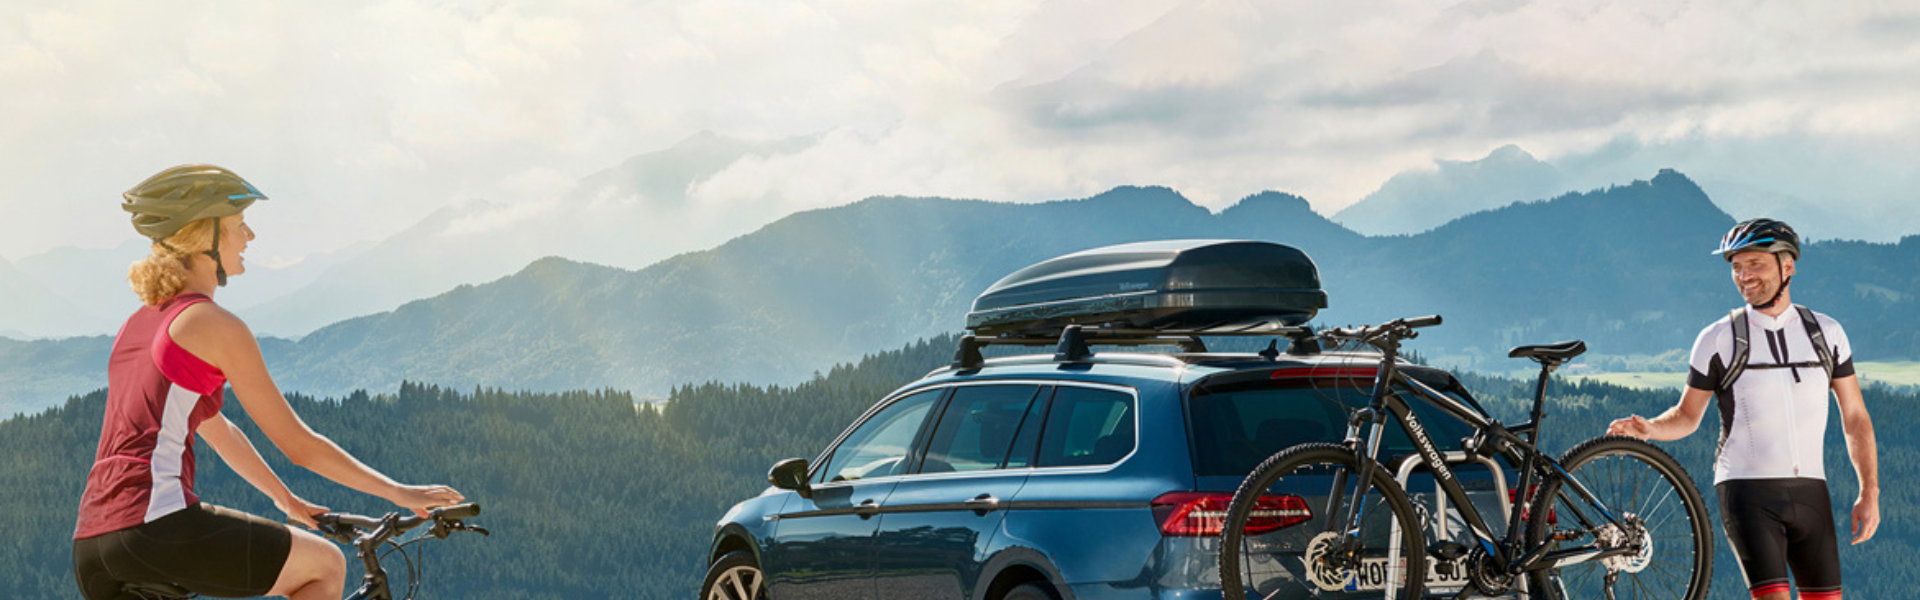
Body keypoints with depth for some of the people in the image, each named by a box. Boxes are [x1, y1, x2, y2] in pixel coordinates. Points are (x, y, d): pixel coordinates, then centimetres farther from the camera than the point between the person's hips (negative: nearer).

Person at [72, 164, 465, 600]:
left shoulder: (138, 324, 23)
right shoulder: (216, 325, -2)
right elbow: (300, 445, 0)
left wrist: (288, 500, 44)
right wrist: (400, 494, 10)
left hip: (90, 548, 8)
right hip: (159, 527, -8)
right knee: (326, 565, 10)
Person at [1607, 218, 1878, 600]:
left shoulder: (1826, 333, 8)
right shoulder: (1719, 339, 1)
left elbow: (1854, 417, 12)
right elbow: (1688, 416, 8)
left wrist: (1869, 490, 5)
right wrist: (1649, 428, -14)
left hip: (1809, 492, 4)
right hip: (1748, 489, -4)